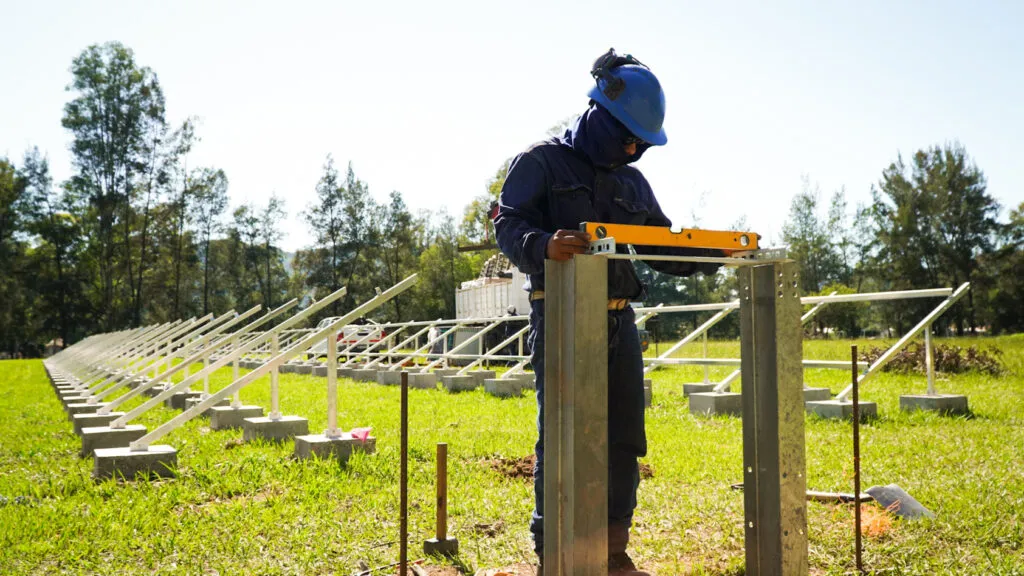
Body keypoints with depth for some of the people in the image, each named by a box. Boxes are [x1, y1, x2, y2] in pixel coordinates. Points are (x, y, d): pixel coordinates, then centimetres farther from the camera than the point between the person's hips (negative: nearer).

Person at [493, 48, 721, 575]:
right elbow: (508, 225, -12)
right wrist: (544, 245, -33)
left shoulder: (632, 183, 19)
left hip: (618, 320, 7)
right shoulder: (541, 163, 0)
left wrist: (718, 253, 4)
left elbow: (663, 248, 19)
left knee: (624, 438, 9)